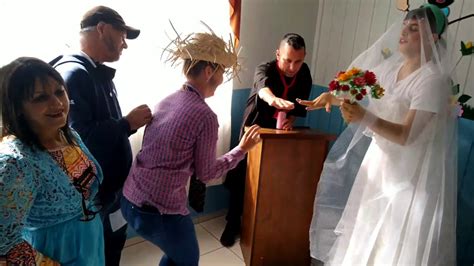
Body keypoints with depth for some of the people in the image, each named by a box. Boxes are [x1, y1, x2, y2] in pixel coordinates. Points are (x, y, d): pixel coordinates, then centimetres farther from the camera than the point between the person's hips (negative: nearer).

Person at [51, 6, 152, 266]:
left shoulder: (101, 74, 9)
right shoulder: (72, 73, -22)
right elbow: (78, 136, -31)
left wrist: (132, 122, 3)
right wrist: (127, 124, -23)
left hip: (113, 185, 9)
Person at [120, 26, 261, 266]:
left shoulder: (167, 101, 4)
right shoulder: (205, 116, -18)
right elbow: (205, 173, -9)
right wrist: (242, 149, 1)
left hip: (130, 200, 7)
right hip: (160, 211, -7)